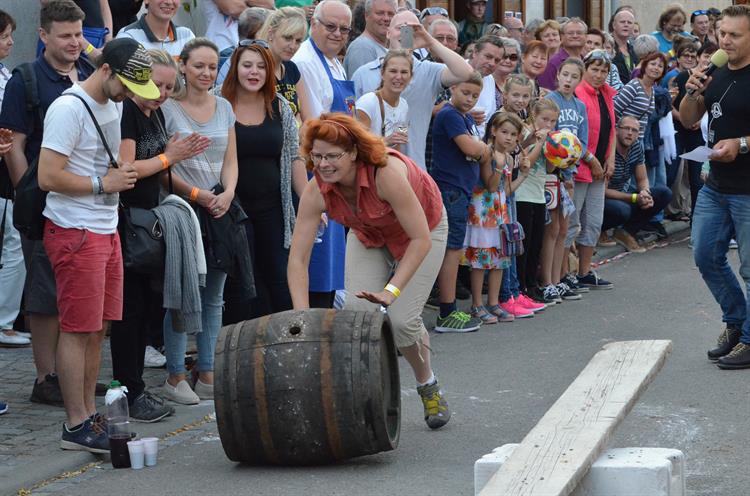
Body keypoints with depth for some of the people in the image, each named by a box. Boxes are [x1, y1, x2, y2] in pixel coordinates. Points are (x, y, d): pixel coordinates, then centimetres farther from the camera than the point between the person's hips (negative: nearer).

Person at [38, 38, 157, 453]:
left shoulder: (113, 105, 15)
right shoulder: (69, 108, -14)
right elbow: (48, 177, -20)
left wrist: (122, 173, 11)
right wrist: (103, 184, -15)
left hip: (106, 230, 9)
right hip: (75, 232, -9)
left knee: (97, 329, 11)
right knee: (78, 331, -6)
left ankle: (89, 415, 18)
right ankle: (76, 426, -1)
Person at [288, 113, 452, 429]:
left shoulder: (388, 173, -40)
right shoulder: (316, 191, -27)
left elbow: (421, 240, -34)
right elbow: (297, 259, -26)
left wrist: (392, 291, -40)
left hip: (422, 228, -4)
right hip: (368, 234, 4)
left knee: (402, 319, -15)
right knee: (358, 310, -16)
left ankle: (428, 385, 13)